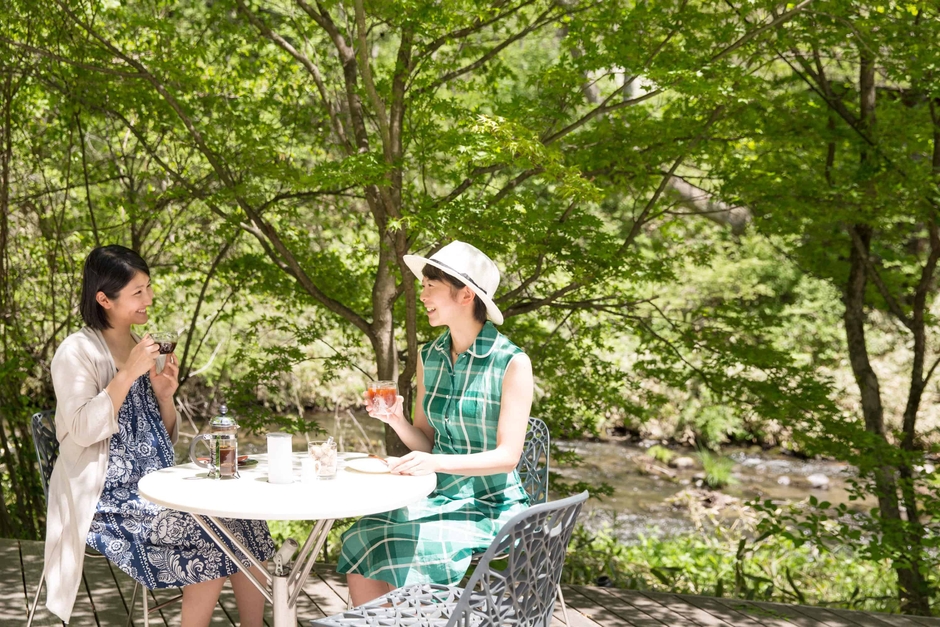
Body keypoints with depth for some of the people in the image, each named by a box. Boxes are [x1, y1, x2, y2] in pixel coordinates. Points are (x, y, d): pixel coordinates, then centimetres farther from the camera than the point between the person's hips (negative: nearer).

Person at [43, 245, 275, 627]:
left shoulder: (143, 348, 13)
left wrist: (165, 395, -4)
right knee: (209, 541, -23)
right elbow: (83, 431, -20)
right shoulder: (78, 352, -7)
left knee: (244, 523, -11)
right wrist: (128, 374, -22)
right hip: (107, 499, -7)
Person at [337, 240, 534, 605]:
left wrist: (436, 462, -30)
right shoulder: (430, 357, 5)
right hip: (439, 498, 5)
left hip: (490, 507, -5)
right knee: (358, 547, -17)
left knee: (405, 558, -26)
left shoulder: (512, 363, -13)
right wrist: (396, 420, -11)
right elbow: (425, 444, 10)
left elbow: (507, 456, -17)